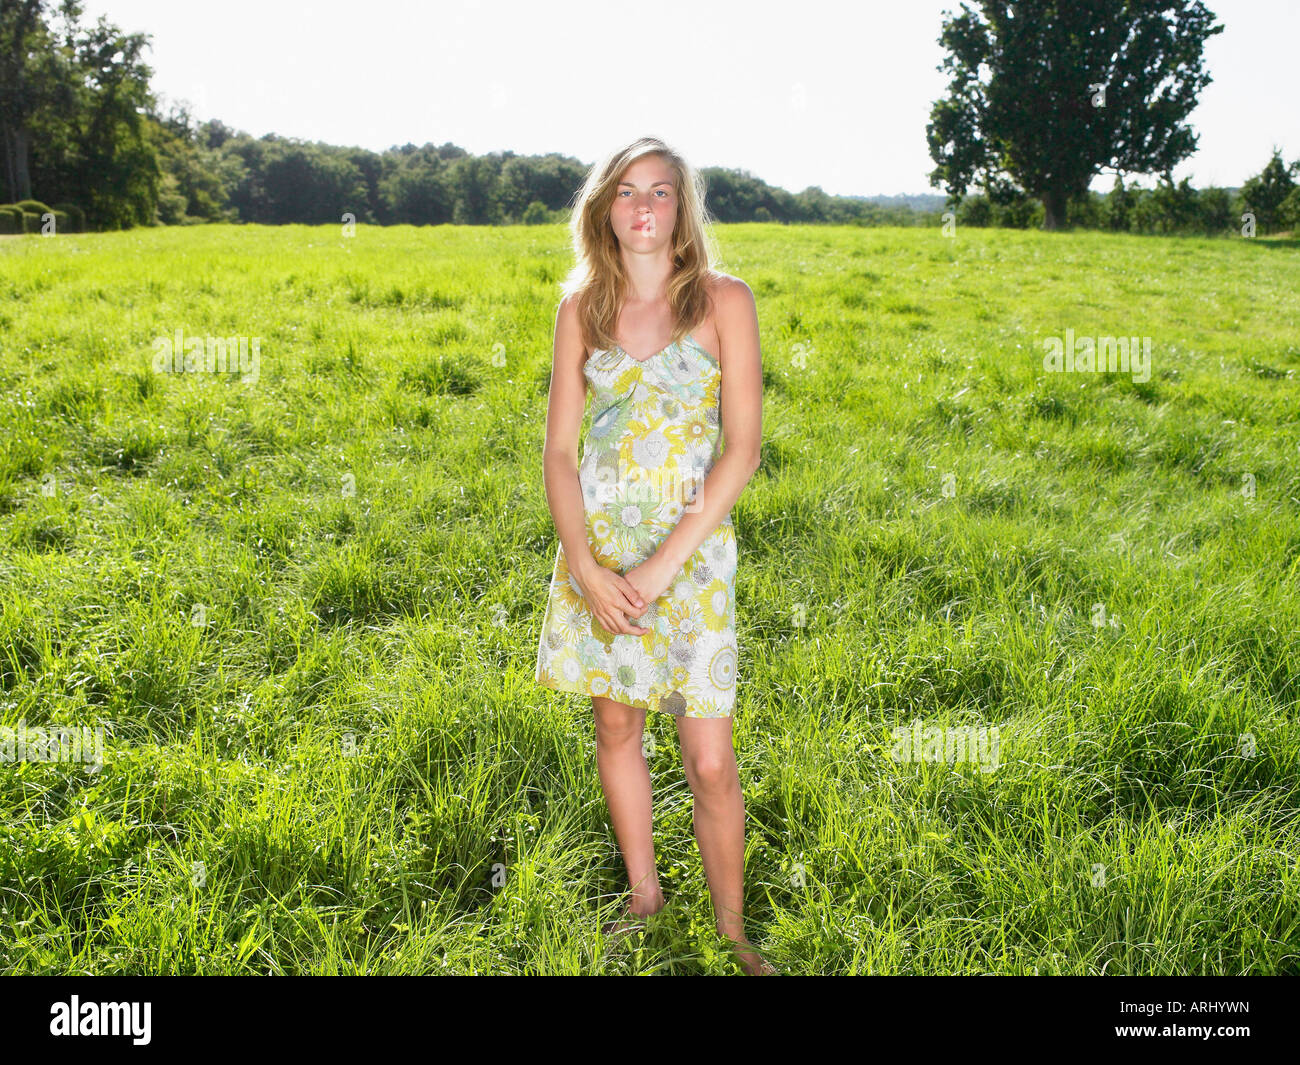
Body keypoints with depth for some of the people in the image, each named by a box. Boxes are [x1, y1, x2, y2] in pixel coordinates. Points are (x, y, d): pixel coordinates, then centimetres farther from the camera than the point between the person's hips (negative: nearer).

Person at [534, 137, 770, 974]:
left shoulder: (723, 300, -4)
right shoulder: (582, 307, 4)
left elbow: (742, 449, -10)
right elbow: (560, 449, 3)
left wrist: (659, 568, -15)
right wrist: (586, 568, -10)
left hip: (691, 551, -3)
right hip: (596, 547, 3)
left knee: (711, 762, -1)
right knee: (616, 725, 14)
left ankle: (733, 931, 22)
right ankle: (645, 895, 35)